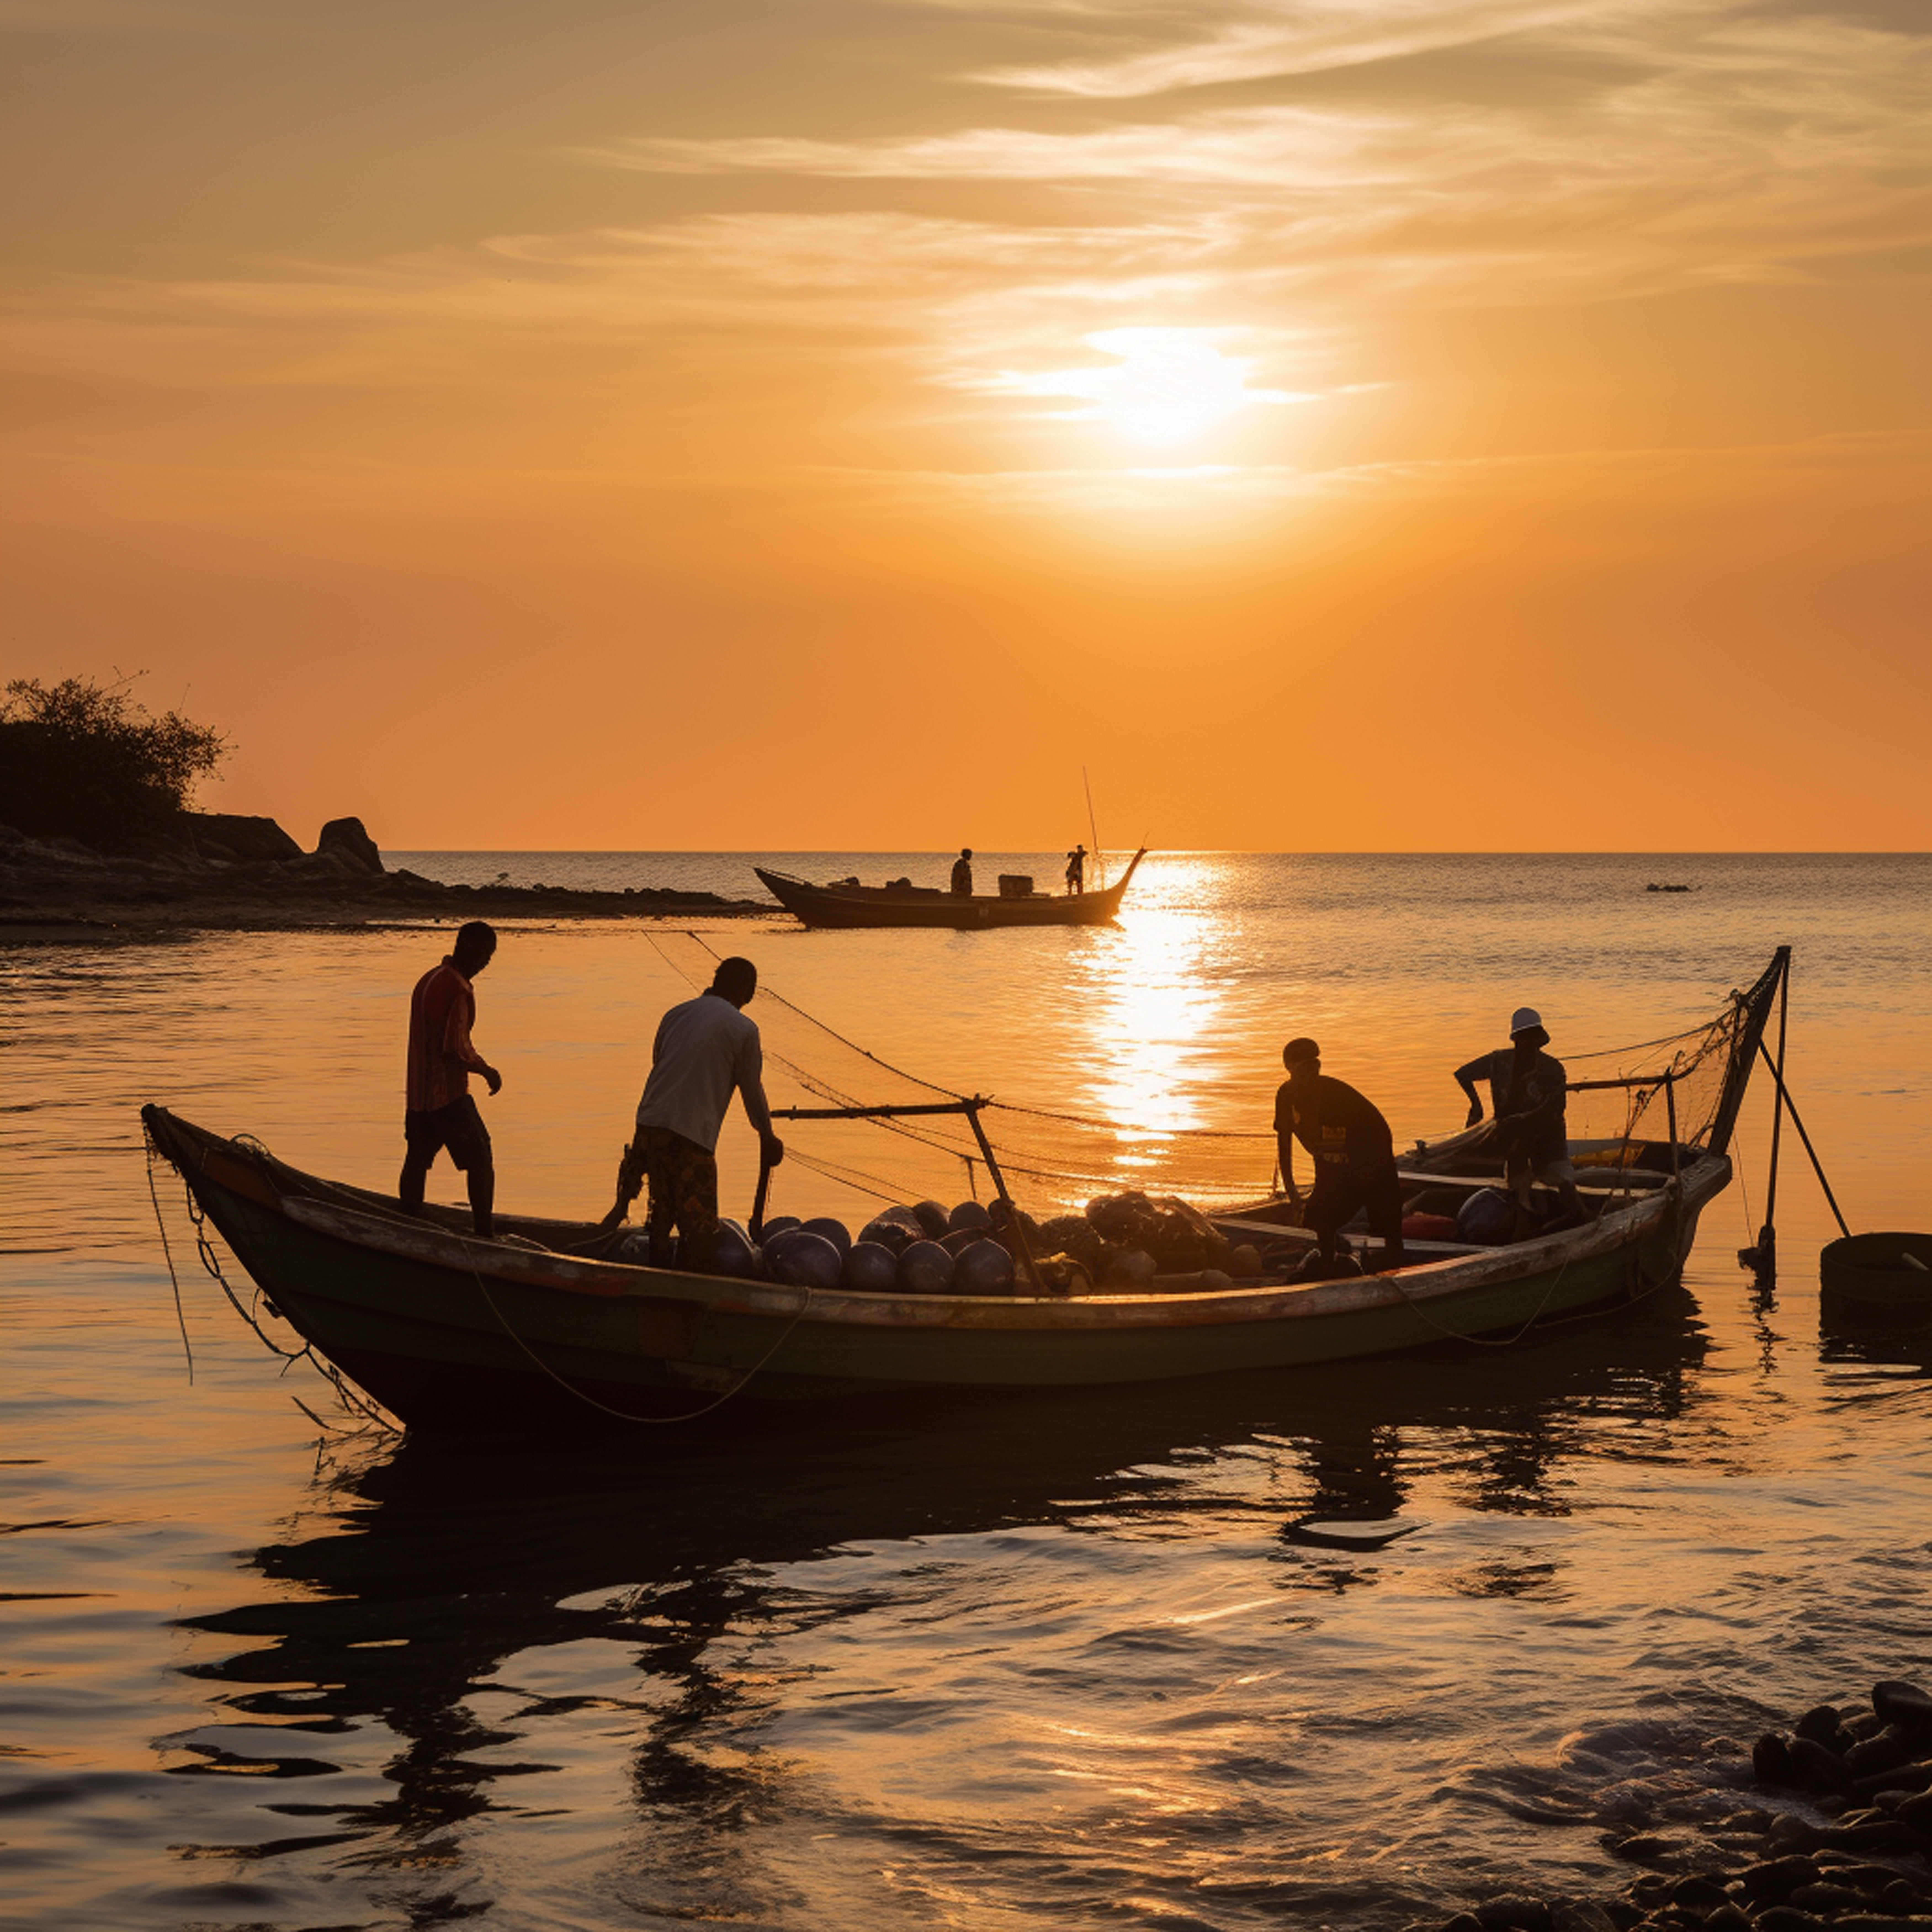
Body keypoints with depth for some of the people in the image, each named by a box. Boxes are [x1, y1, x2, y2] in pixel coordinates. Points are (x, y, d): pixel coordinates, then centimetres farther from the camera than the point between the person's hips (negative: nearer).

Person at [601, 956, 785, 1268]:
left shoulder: (675, 1016, 13)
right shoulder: (743, 1030, -2)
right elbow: (752, 1090, 5)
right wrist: (767, 1137, 20)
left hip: (650, 1124, 6)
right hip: (691, 1134, -6)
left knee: (663, 1213, 17)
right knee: (700, 1225, 1)